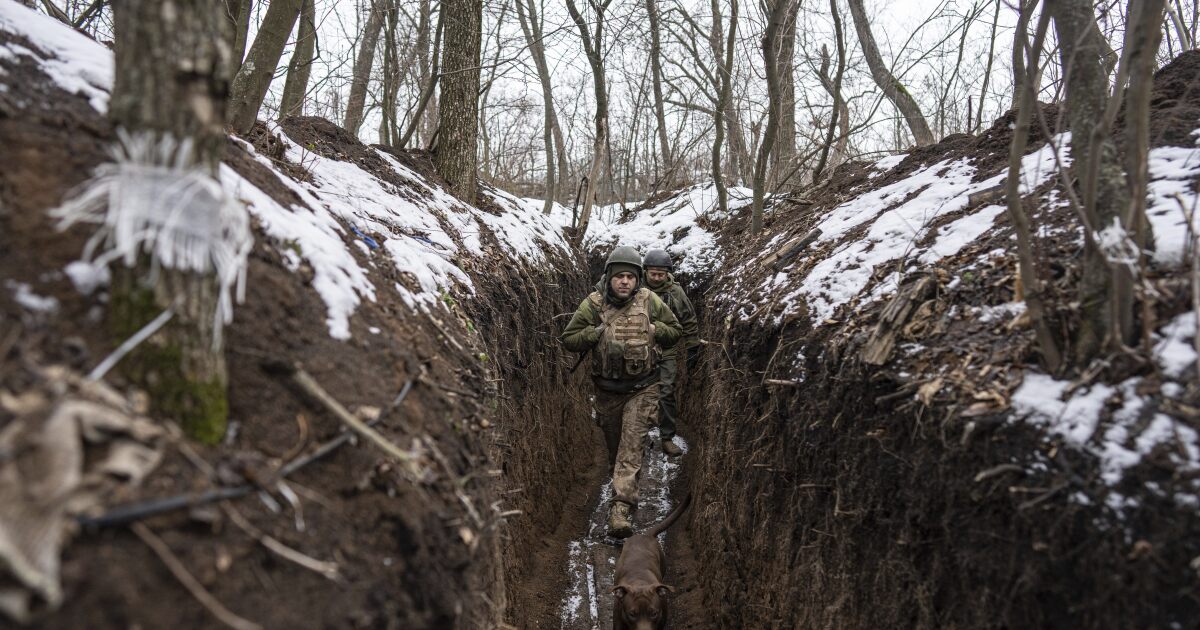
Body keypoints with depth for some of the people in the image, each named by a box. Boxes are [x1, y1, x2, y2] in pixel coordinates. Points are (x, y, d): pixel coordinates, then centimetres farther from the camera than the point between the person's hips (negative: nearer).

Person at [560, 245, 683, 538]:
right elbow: (569, 339, -4)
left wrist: (653, 329, -13)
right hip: (608, 390, 2)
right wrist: (597, 332, -18)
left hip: (642, 389, -2)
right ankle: (621, 483, 45)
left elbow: (676, 331, 6)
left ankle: (621, 509, -17)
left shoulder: (650, 301, -7)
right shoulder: (593, 305, -8)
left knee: (631, 447, -12)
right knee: (614, 445, 18)